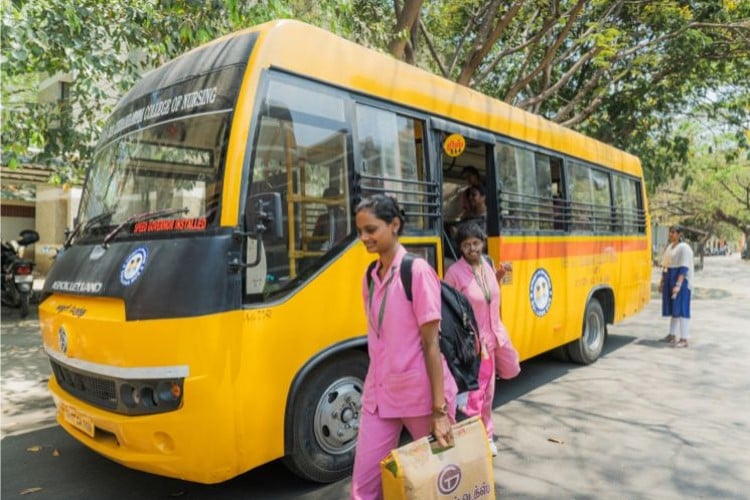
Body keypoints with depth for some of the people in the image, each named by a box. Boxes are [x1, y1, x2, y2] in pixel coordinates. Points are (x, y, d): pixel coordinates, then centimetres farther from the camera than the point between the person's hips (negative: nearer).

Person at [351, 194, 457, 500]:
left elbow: (431, 343, -14)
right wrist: (375, 388, 11)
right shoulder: (370, 278, 6)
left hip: (421, 395, -5)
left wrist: (439, 409, -15)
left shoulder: (417, 271, -13)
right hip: (379, 395, 5)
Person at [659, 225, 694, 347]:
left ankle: (684, 339, -6)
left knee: (681, 308, -8)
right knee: (673, 308, 14)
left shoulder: (684, 248, -11)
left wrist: (678, 285, -26)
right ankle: (672, 335, 22)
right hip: (669, 281, 8)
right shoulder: (669, 246, 15)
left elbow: (684, 269, -19)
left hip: (681, 281, -8)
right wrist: (662, 282, 18)